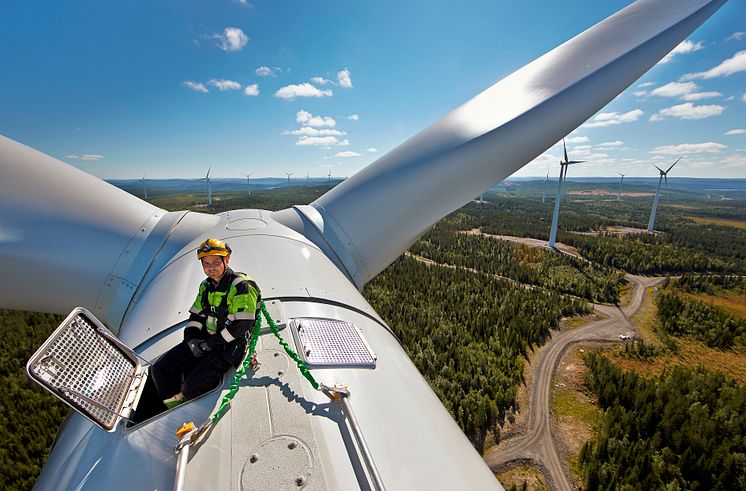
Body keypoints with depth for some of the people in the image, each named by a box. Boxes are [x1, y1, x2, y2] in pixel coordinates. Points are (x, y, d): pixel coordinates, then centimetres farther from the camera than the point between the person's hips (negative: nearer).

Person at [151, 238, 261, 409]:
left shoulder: (242, 286, -17)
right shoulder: (206, 286, 10)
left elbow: (241, 326, -22)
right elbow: (196, 316, 17)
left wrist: (208, 344, -16)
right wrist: (191, 339, -3)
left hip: (228, 346, -8)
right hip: (204, 340, 8)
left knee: (191, 388, -21)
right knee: (159, 369, 2)